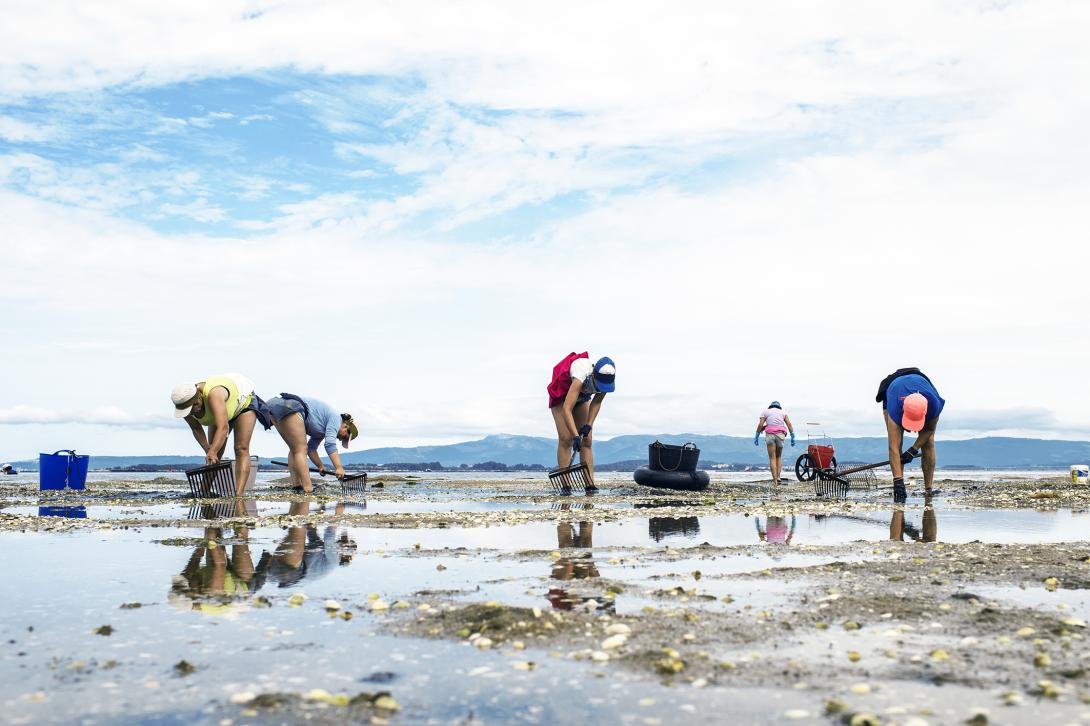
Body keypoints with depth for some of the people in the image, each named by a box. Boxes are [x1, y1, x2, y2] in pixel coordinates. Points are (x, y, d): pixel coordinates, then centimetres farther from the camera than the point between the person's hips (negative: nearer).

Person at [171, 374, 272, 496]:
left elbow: (223, 428, -56)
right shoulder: (185, 405, -24)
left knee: (241, 449, -19)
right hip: (220, 408, 7)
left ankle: (238, 495, -27)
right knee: (214, 457, 2)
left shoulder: (213, 394, -46)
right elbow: (196, 428, -8)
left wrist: (212, 452, -66)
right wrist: (207, 448, -21)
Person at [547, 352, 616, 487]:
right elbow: (567, 409, -48)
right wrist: (575, 436, -52)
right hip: (561, 396, -5)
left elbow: (596, 402, -10)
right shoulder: (582, 377, -44)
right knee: (566, 439, -17)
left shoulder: (606, 379, -26)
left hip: (582, 398, 5)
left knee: (587, 441, -4)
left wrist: (589, 425, -21)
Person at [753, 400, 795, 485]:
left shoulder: (766, 411, 13)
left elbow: (760, 425, 1)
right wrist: (792, 437, 1)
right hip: (781, 434, 2)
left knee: (772, 458, 1)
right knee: (779, 457, 16)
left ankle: (775, 480, -8)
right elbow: (789, 424, 4)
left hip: (770, 435, -2)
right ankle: (778, 476, 1)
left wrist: (756, 437, 4)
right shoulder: (782, 412, 17)